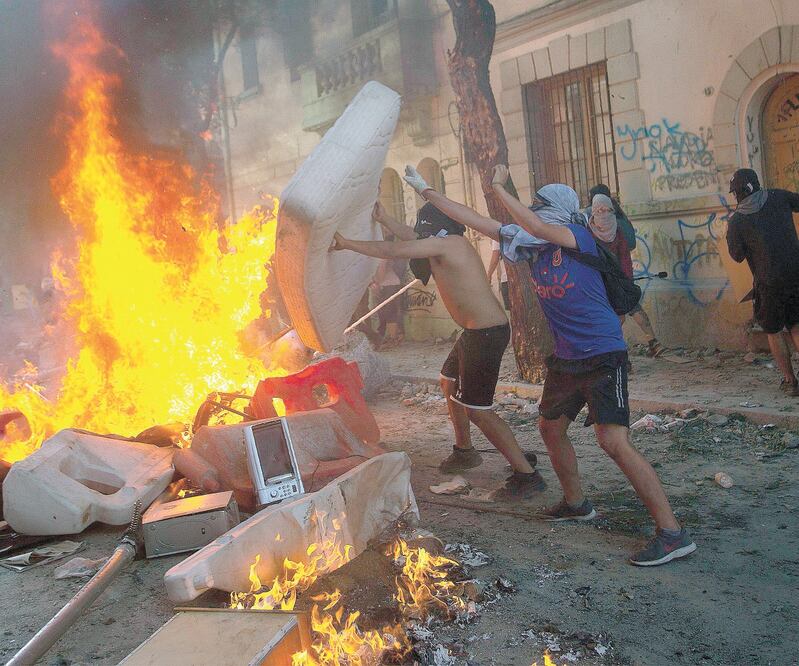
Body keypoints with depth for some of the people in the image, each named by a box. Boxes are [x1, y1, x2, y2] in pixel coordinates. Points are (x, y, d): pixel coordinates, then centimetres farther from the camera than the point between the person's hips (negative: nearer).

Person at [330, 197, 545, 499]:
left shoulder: (444, 242, -13)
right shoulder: (452, 244, 15)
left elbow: (391, 250, -13)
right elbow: (410, 237, 30)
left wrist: (346, 243, -3)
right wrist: (381, 218, 32)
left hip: (486, 333, -11)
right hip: (476, 330, 11)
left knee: (476, 410, -8)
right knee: (449, 383, 26)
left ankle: (527, 475, -3)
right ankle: (464, 451, 41)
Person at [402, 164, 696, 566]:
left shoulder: (578, 236, -12)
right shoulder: (531, 244, 7)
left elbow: (538, 226, -32)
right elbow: (475, 221, 9)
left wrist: (498, 187, -22)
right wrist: (425, 190, 10)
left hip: (602, 355, -9)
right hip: (566, 358, 9)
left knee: (613, 441, -17)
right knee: (550, 428, 20)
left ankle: (673, 533, -11)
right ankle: (575, 503, 41)